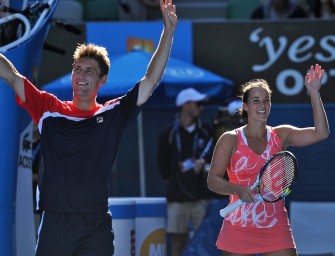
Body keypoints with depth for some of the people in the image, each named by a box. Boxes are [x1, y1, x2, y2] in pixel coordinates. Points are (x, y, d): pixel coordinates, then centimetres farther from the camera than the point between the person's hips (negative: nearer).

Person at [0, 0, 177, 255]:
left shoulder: (113, 114, 6)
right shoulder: (49, 109, 7)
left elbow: (151, 80, 2)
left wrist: (169, 30, -6)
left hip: (97, 224, 0)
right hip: (54, 222, 0)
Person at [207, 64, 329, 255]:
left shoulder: (281, 135, 6)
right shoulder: (230, 140, 0)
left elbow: (321, 133, -5)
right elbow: (213, 180, -5)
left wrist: (314, 93, -12)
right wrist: (238, 190, -24)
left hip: (276, 230, 1)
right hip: (239, 230, -1)